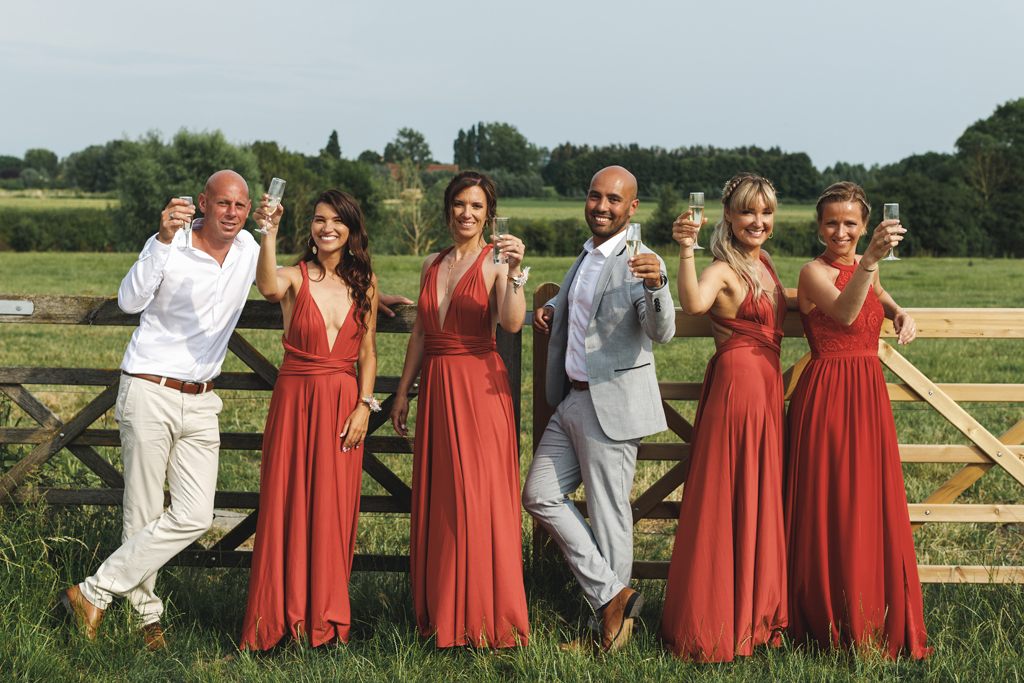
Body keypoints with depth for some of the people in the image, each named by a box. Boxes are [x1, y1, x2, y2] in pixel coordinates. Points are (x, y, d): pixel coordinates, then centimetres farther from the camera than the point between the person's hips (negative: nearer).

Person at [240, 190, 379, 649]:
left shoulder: (364, 282, 7)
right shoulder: (295, 277, -2)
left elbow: (367, 352, 9)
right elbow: (268, 287, -27)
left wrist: (364, 406, -1)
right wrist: (269, 232, -37)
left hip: (343, 404, 2)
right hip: (295, 400, -2)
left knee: (334, 511, 5)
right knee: (286, 507, -1)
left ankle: (327, 618, 18)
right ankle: (281, 617, 10)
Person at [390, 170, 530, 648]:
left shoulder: (495, 262, -3)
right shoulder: (432, 264, 15)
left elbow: (512, 322, -20)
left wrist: (515, 272, -31)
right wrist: (403, 390, 17)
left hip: (479, 385, -6)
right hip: (436, 385, 6)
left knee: (479, 497, -5)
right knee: (435, 498, 8)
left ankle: (486, 617, 3)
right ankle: (440, 612, 18)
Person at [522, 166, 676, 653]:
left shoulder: (641, 264, -13)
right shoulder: (585, 258, 13)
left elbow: (662, 333, -27)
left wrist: (656, 285, -46)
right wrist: (550, 311, 11)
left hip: (613, 404, -9)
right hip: (572, 399, 9)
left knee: (608, 514, -1)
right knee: (540, 495, 7)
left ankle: (611, 624, 11)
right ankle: (612, 594, 9)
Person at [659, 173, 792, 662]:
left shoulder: (764, 262, 15)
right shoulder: (723, 270, -12)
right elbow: (694, 304, -35)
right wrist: (686, 250, -43)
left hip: (767, 385, 9)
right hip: (736, 381, -9)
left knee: (761, 502, 14)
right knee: (729, 504, -4)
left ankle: (756, 613, 25)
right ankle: (713, 626, 5)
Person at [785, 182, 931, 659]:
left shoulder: (866, 267, 12)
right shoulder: (814, 272, -11)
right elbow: (844, 313, -31)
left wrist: (900, 313, 12)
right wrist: (871, 259, -45)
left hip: (870, 394, 7)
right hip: (826, 398, -7)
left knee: (873, 508, 11)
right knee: (828, 510, -2)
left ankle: (875, 627, 23)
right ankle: (828, 625, 11)